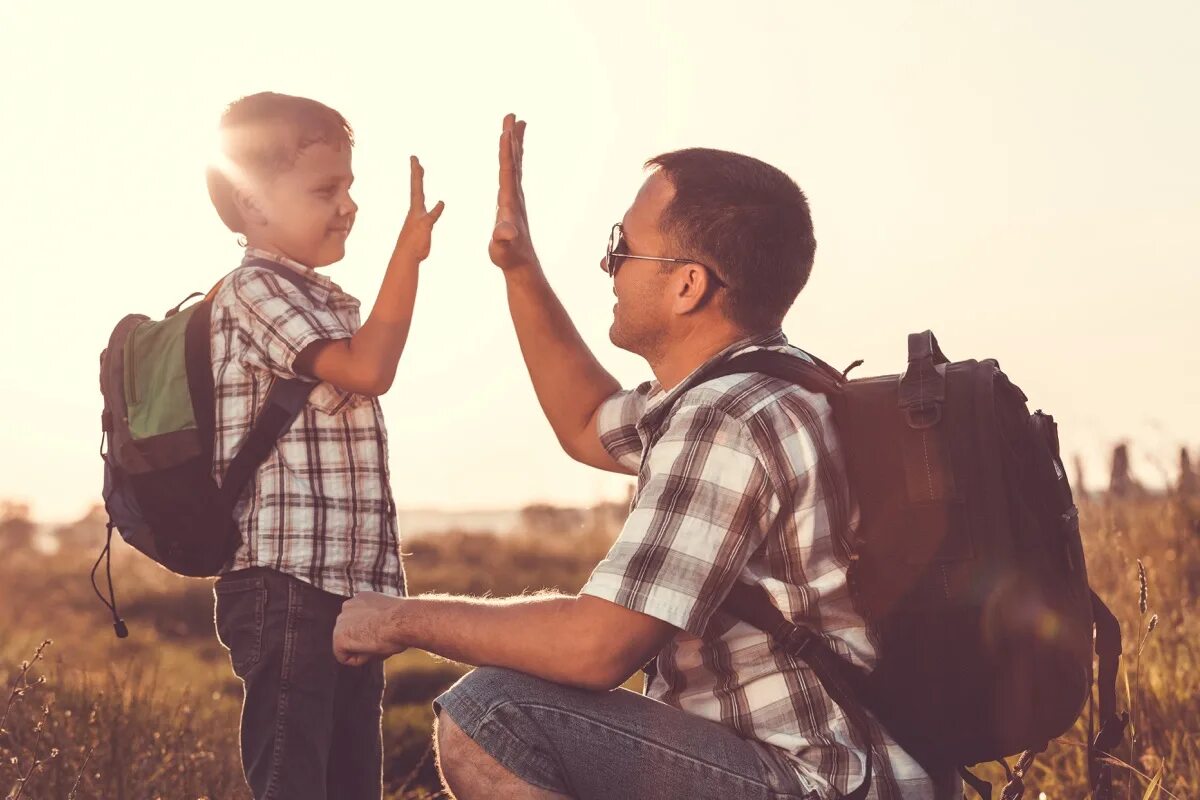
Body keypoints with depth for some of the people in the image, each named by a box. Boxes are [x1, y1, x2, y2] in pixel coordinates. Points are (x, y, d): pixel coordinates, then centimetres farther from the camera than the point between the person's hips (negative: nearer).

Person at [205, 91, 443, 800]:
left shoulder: (323, 300, 23)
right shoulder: (256, 288, -7)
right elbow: (367, 369, -20)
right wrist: (408, 255, -14)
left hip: (351, 582, 10)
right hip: (286, 582, -10)